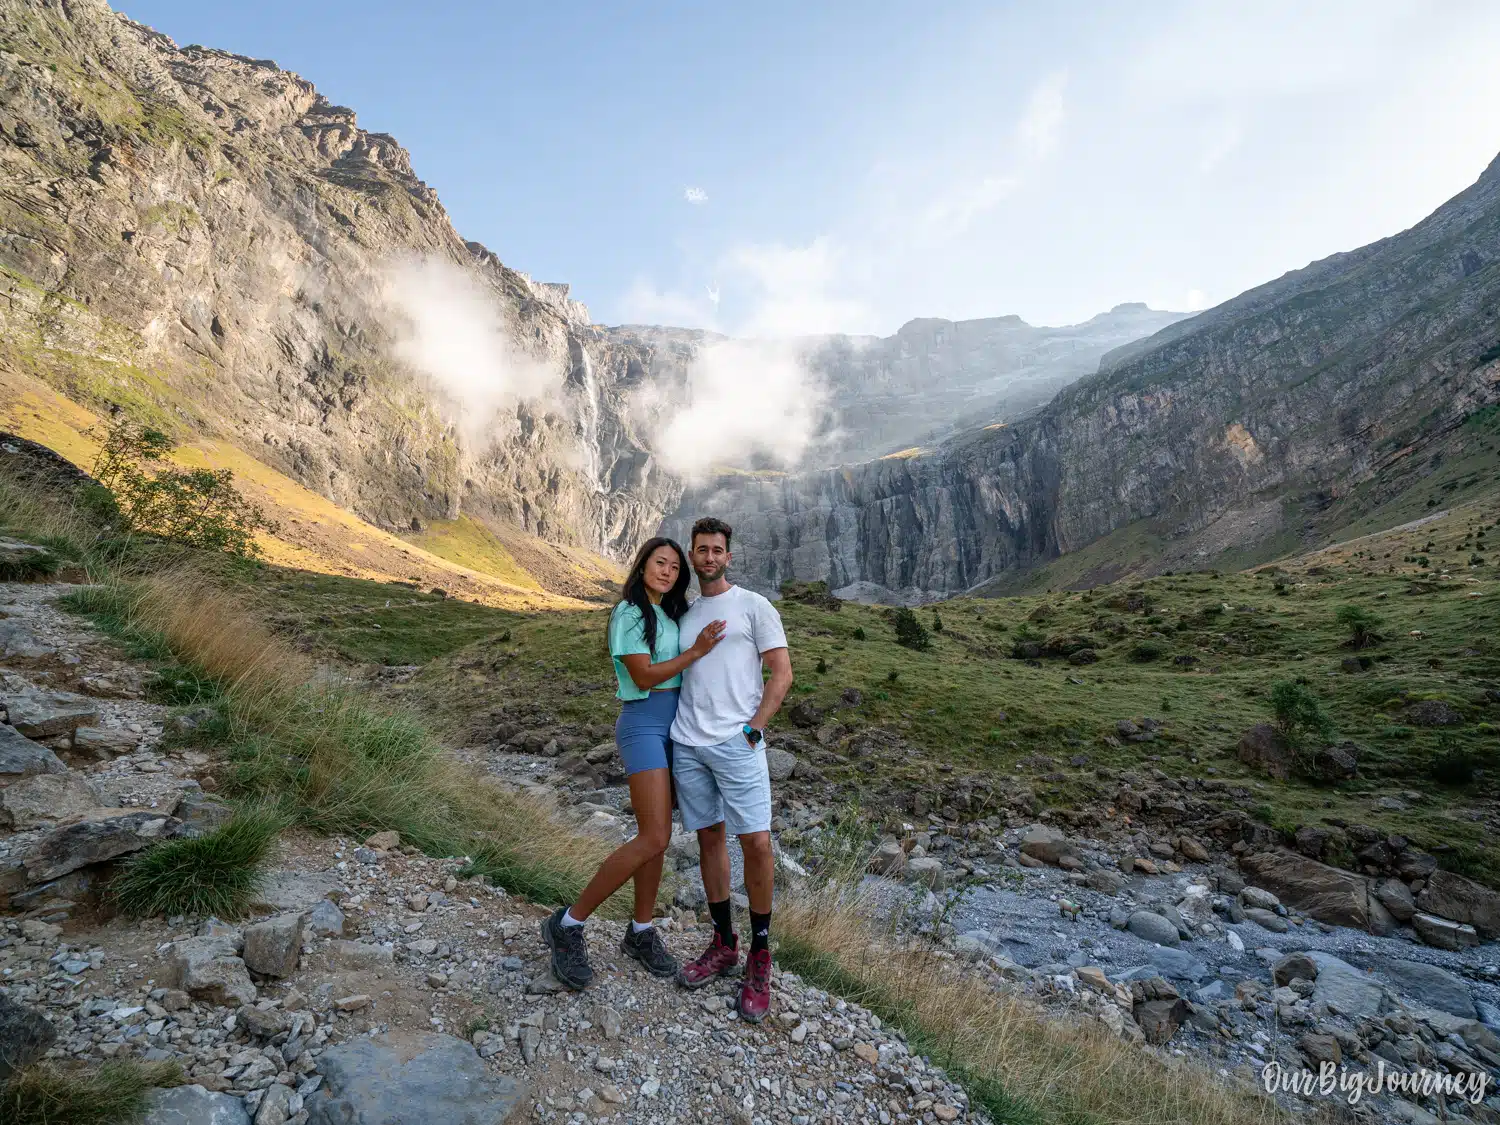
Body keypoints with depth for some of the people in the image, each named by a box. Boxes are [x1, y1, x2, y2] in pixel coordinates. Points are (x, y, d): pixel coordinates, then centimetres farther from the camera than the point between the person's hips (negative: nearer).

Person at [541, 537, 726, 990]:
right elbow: (643, 676, -16)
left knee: (655, 835, 10)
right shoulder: (629, 613, -10)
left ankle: (640, 933, 25)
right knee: (654, 838, -12)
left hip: (674, 726, 7)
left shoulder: (672, 615, 13)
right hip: (643, 725, -7)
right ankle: (568, 925, 2)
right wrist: (696, 653, -16)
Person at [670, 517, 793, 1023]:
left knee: (757, 844, -6)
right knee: (710, 838, 13)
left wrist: (752, 730, -10)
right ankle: (724, 945, 28)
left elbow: (782, 672, -4)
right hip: (687, 744, 5)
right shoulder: (683, 613, 15)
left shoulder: (754, 606, 0)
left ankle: (759, 957, 14)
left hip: (737, 744, -4)